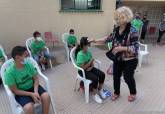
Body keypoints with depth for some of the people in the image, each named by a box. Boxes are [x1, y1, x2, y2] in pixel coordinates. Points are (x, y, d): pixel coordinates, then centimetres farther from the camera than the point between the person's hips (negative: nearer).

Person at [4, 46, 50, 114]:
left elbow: (36, 79, -4)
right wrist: (31, 94, -21)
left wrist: (35, 91, -19)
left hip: (33, 87, 3)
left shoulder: (29, 64, -12)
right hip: (21, 93, -3)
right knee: (29, 108, -27)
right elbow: (15, 90, -15)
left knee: (46, 97, -20)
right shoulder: (9, 72, -22)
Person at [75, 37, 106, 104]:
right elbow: (83, 68, -25)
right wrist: (90, 61, -21)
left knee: (102, 74, -12)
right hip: (82, 71, -7)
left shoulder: (88, 52, -1)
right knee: (95, 78, -26)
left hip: (89, 68, 7)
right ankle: (94, 95, -1)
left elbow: (92, 63, 6)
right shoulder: (80, 54, -24)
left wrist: (91, 67, -15)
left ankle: (100, 90, 11)